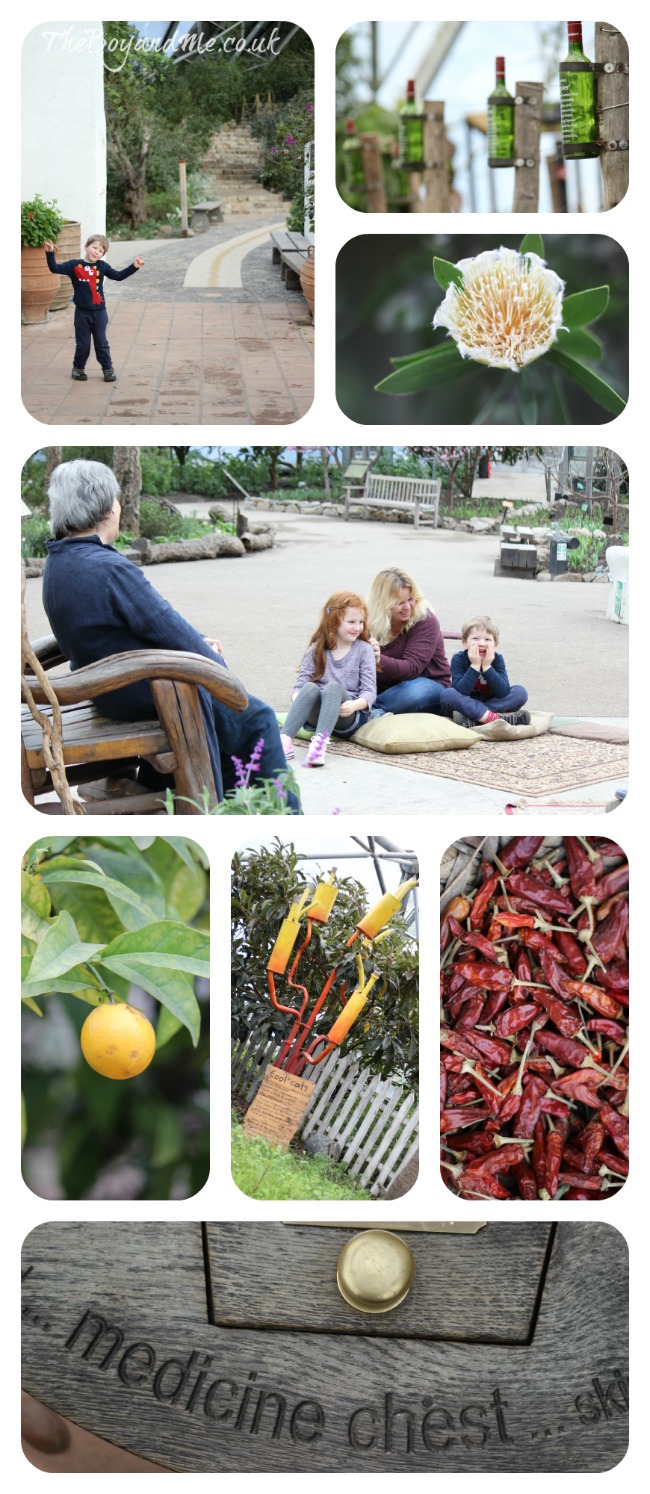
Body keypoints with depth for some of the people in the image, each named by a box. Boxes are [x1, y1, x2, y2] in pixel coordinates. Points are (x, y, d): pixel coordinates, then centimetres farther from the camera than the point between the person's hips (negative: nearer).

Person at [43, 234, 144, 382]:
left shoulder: (102, 266, 2)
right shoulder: (74, 265, -5)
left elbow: (119, 276, 7)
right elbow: (55, 269, -9)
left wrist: (134, 267, -1)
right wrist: (50, 253, -22)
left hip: (99, 312, 1)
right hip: (82, 312, -1)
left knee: (101, 343, 7)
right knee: (82, 344, 6)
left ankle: (108, 369, 18)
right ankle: (78, 368, 24)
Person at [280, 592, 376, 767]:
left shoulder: (363, 650, 5)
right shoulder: (317, 649, 9)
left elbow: (369, 691, -2)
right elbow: (301, 683, 3)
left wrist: (355, 705, -24)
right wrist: (297, 700, -21)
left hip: (350, 716, -2)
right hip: (317, 716, 2)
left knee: (333, 686, -31)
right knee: (310, 687, -29)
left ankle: (320, 742, -53)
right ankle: (285, 739, -46)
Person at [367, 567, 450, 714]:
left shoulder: (425, 620, -15)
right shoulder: (371, 622, -4)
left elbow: (412, 668, -25)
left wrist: (380, 661, -44)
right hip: (384, 686, 4)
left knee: (416, 691, -40)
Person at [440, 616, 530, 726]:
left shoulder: (497, 659, -7)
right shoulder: (458, 659, -13)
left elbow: (503, 693, -21)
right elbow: (460, 692, -26)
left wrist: (487, 666, -27)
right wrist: (475, 666, -30)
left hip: (492, 702, 2)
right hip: (465, 704, -2)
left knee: (520, 692, -17)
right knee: (447, 694, -31)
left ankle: (471, 719, -29)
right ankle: (496, 718, -35)